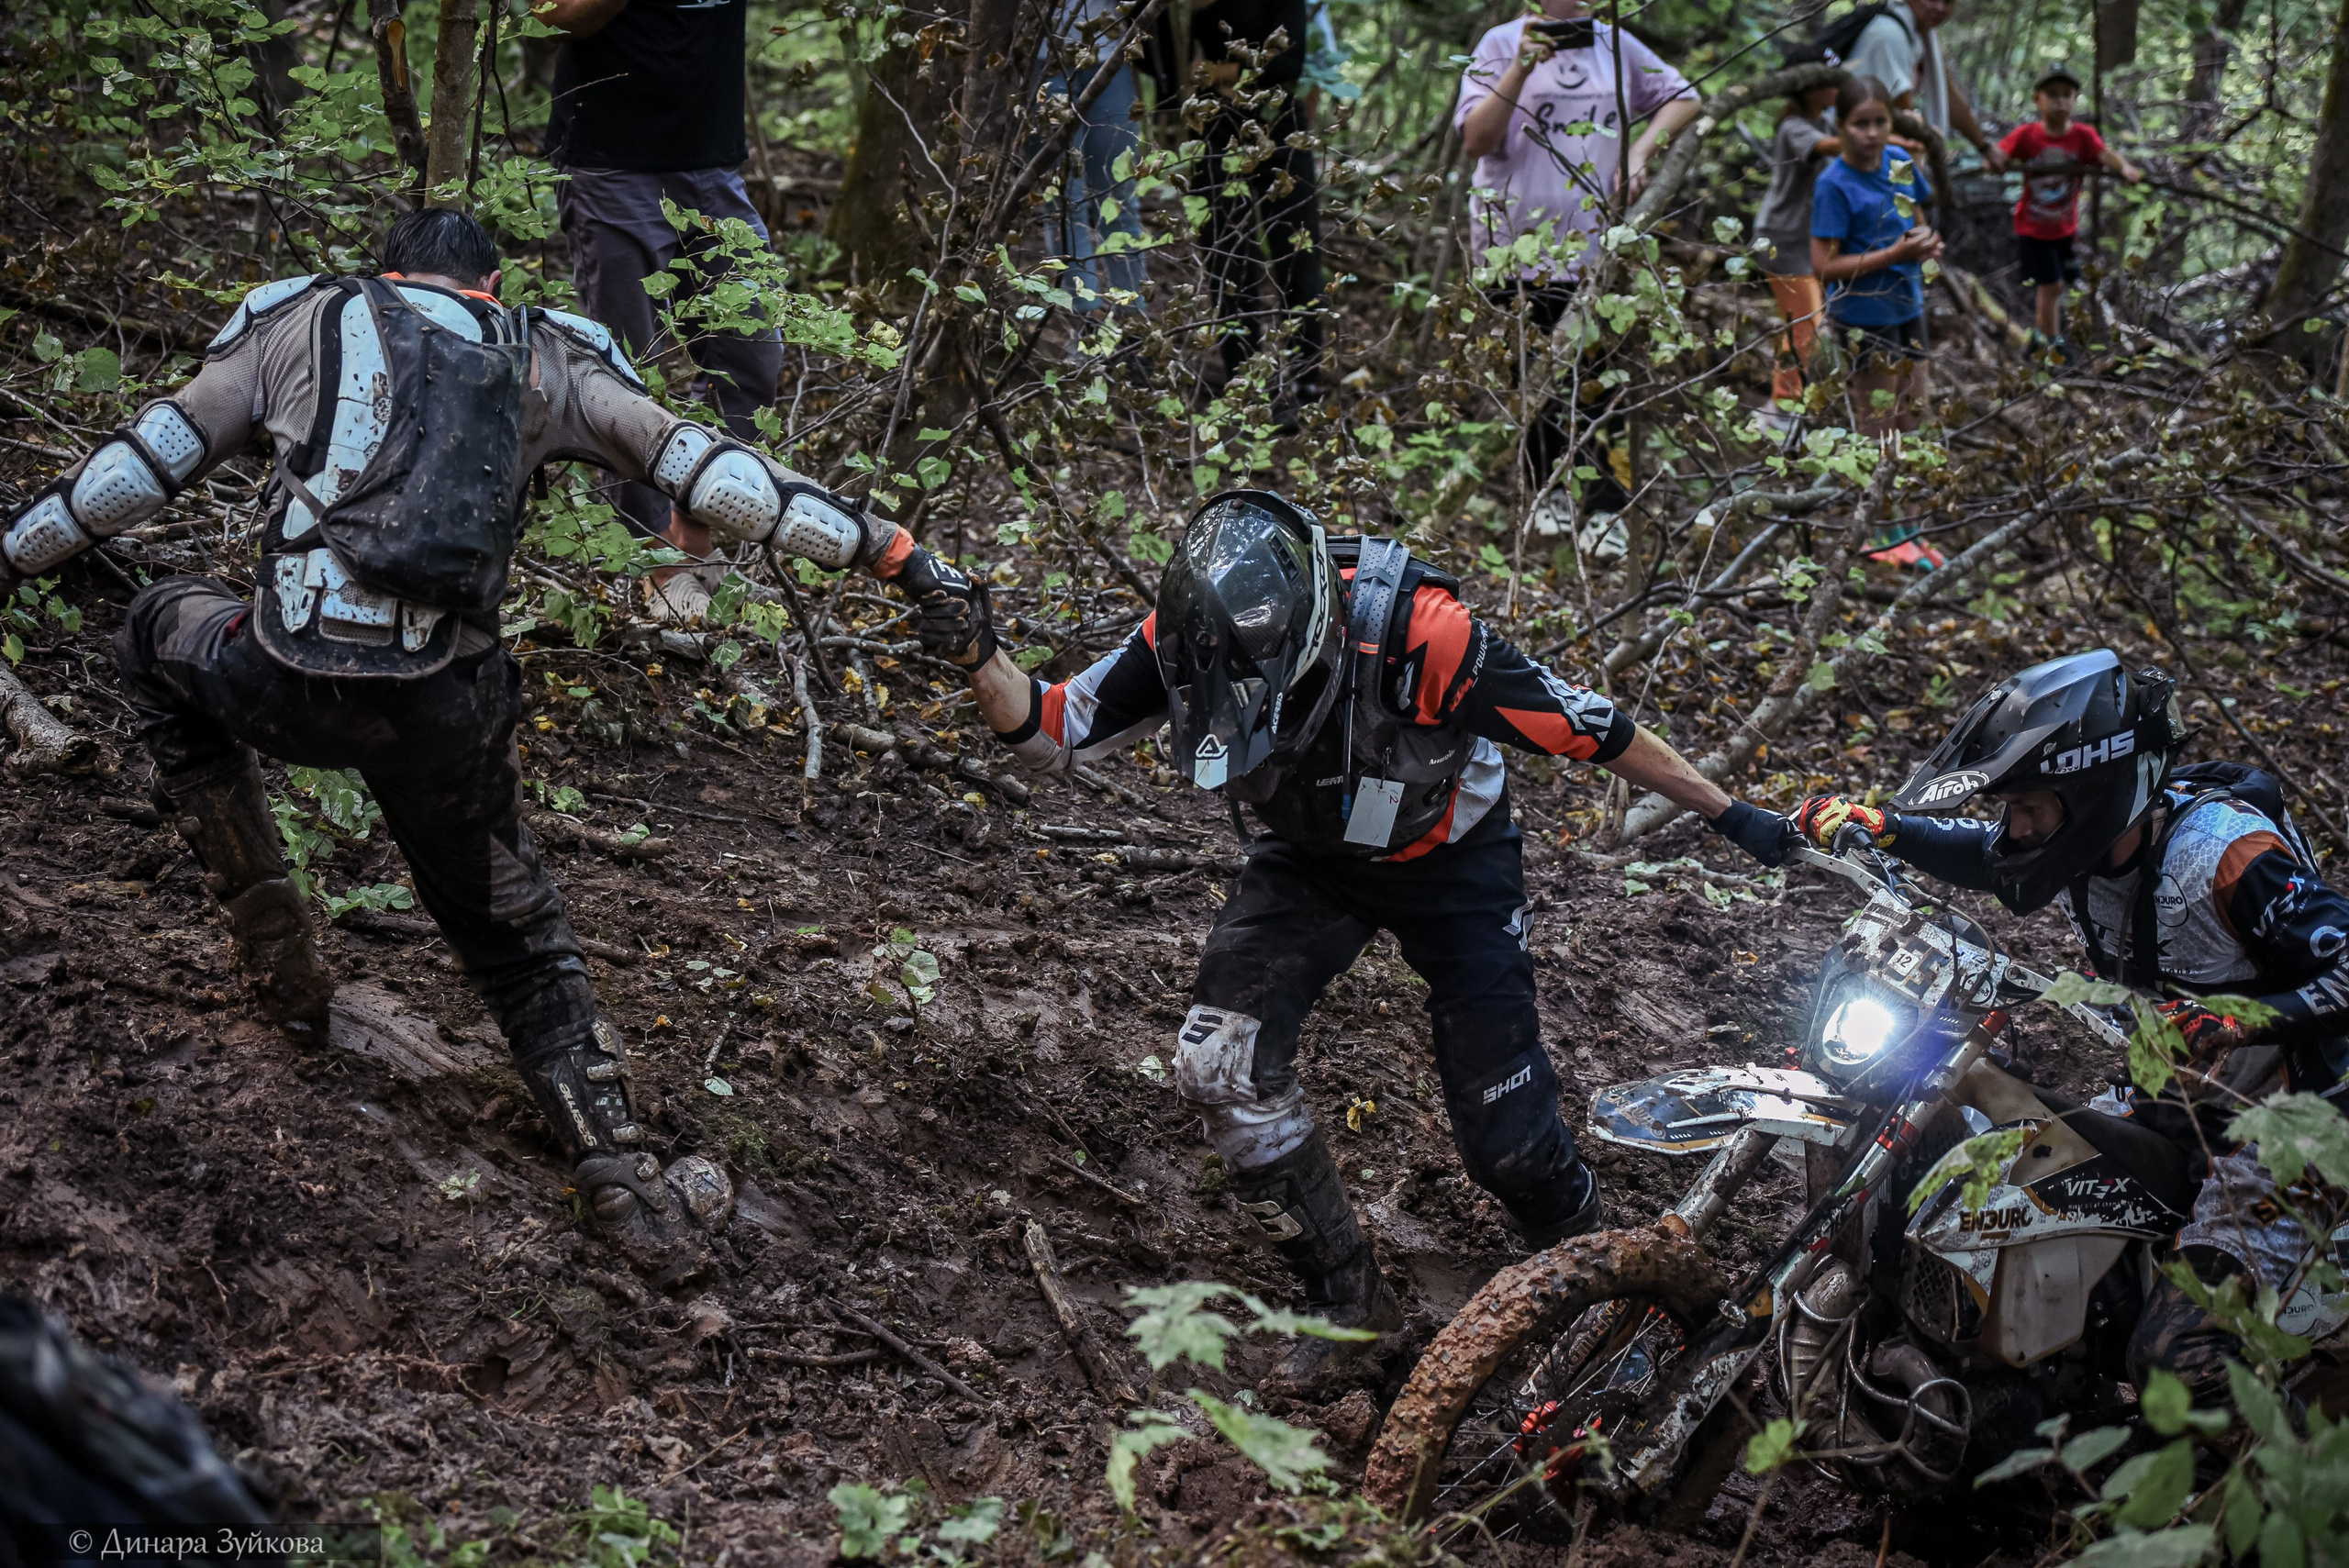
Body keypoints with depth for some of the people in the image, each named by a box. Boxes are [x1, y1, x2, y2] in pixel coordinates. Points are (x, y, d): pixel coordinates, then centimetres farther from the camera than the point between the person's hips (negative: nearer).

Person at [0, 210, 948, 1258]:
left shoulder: (302, 323, 18)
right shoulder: (545, 360, 19)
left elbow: (144, 464, 17)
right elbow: (705, 471, 12)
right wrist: (882, 548, 15)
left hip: (287, 686, -1)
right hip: (441, 713, 1)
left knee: (157, 636, 34)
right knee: (513, 930, 23)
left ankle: (271, 944, 31)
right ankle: (625, 1178, 13)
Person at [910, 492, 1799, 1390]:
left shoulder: (1416, 635, -38)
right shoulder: (1189, 638, -27)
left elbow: (1587, 726, -27)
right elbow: (1050, 735, -16)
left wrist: (1727, 814, -17)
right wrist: (979, 657, -37)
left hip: (1449, 861, -3)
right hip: (1310, 858, 3)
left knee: (1503, 1129, -6)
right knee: (1220, 1064, -14)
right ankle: (1347, 1299, 5)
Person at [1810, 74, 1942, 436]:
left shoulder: (1899, 161, 0)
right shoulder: (1834, 185, -19)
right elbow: (1824, 265, -22)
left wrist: (1925, 243, -6)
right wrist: (1895, 254, -24)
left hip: (1907, 306, 7)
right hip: (1865, 317, -7)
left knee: (1912, 416, 18)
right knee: (1880, 425, 4)